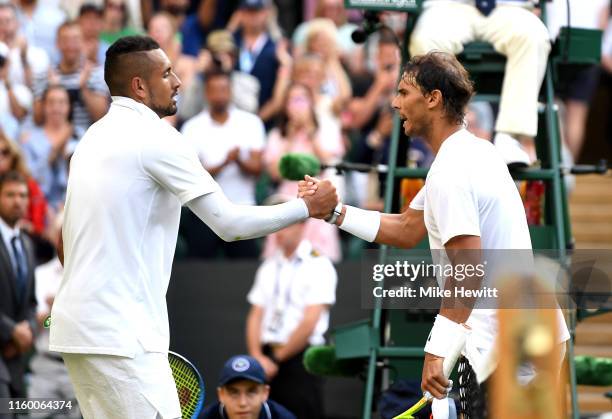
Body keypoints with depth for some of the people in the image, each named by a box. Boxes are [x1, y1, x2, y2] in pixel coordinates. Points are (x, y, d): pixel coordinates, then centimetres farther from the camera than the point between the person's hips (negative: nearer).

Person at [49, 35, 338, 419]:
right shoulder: (154, 137, -10)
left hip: (79, 325, 9)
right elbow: (230, 223, -11)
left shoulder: (97, 137, 16)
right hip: (120, 336, -9)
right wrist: (307, 208, -1)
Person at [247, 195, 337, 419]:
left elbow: (309, 323, -10)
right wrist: (258, 357, -5)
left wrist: (277, 358, -7)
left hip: (300, 360, -6)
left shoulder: (318, 266, -4)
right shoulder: (269, 266, 16)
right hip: (268, 361, 6)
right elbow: (255, 316, 12)